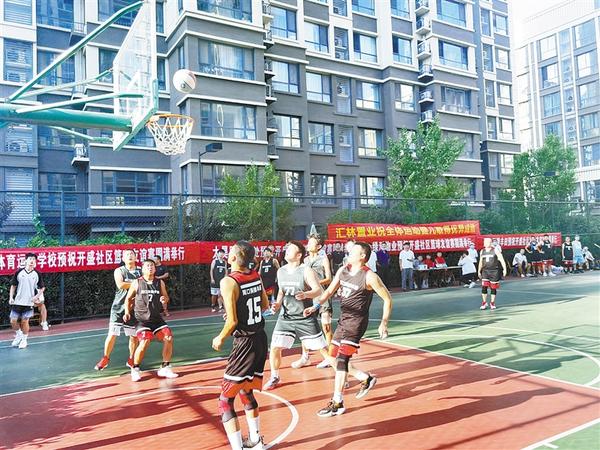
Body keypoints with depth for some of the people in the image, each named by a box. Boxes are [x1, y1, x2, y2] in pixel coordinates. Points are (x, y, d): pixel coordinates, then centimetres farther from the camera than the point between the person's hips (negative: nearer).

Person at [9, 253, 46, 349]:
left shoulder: (37, 274, -1)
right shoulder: (19, 272, 0)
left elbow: (42, 287, 6)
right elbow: (13, 286, 7)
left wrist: (37, 296, -8)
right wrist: (11, 297, -1)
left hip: (29, 302, -1)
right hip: (17, 301, 1)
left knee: (25, 321, 2)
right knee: (13, 321, 3)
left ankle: (24, 340, 19)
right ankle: (18, 335, 30)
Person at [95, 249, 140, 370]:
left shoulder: (141, 272, 6)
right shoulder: (119, 271, -2)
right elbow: (120, 285, -20)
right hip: (119, 307, -2)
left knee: (134, 336, 7)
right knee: (112, 334, 0)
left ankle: (131, 360, 23)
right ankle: (105, 358, 18)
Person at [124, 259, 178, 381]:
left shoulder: (160, 283, 4)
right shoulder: (136, 283, -3)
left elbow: (166, 297, 14)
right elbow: (128, 298, 8)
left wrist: (164, 299, -9)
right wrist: (127, 312, -3)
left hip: (157, 318, 4)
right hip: (142, 319, -4)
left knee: (168, 338, -6)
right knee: (144, 342, -21)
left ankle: (165, 368, 11)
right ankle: (135, 369, 3)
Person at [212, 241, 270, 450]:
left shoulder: (229, 281, -18)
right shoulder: (256, 276, 3)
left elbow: (232, 321, -20)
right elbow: (265, 305, 16)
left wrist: (220, 338, -3)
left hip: (245, 343, -8)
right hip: (261, 338, 8)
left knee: (225, 401, 3)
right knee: (246, 391, 26)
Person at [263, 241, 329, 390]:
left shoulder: (306, 271, -12)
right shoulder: (280, 271, 6)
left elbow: (319, 290, -18)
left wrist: (306, 294, -36)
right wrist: (278, 303, 2)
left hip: (305, 318, -4)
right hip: (285, 317, 5)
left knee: (322, 348, 2)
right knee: (274, 348, -1)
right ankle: (275, 377, 22)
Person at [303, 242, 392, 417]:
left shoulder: (369, 277, -15)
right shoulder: (343, 270, 4)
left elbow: (387, 299, -8)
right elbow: (330, 291, 12)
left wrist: (384, 323, -11)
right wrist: (316, 306, -2)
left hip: (356, 322, -8)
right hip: (343, 319, 8)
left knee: (342, 359, -13)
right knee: (336, 358, 13)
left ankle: (337, 403, -3)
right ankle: (366, 379, 33)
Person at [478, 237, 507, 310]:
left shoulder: (495, 250, -3)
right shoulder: (482, 251, 9)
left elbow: (501, 260, -7)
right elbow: (481, 262, 19)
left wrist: (504, 269, -15)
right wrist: (479, 271, 19)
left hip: (494, 271, -2)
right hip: (485, 271, 2)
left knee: (493, 288, 5)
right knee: (484, 287, -8)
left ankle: (492, 303, 18)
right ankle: (484, 303, 3)